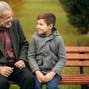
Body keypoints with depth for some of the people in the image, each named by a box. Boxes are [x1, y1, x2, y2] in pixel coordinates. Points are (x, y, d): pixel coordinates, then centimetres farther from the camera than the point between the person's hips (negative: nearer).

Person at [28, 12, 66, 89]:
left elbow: (62, 58, -1)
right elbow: (31, 56, 2)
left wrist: (52, 73, -12)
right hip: (38, 71, 1)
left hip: (53, 72, -1)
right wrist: (37, 71, -12)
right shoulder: (35, 38, 2)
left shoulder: (58, 39, -1)